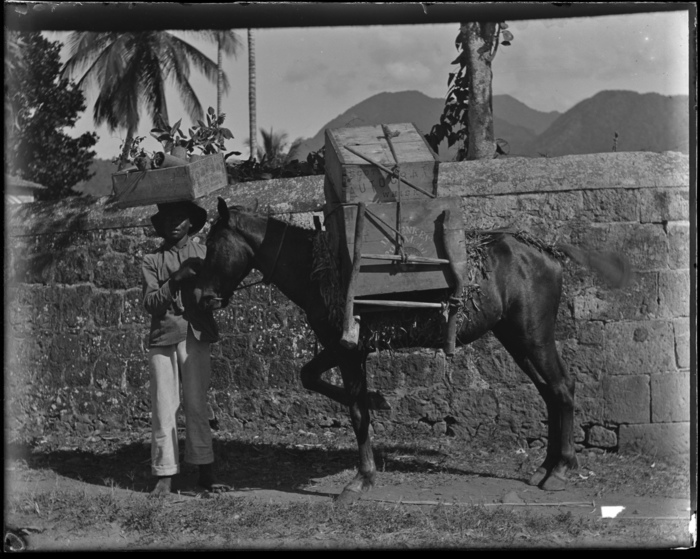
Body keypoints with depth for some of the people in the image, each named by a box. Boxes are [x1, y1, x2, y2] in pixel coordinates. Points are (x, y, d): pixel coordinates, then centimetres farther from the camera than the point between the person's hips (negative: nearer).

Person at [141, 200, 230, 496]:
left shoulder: (204, 253, 12)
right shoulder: (152, 261, 11)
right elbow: (149, 302, -1)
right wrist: (175, 280, -14)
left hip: (196, 335, 0)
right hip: (163, 336, 0)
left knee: (197, 404, -1)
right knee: (163, 407, -1)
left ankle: (206, 472, 3)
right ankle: (165, 475, 2)